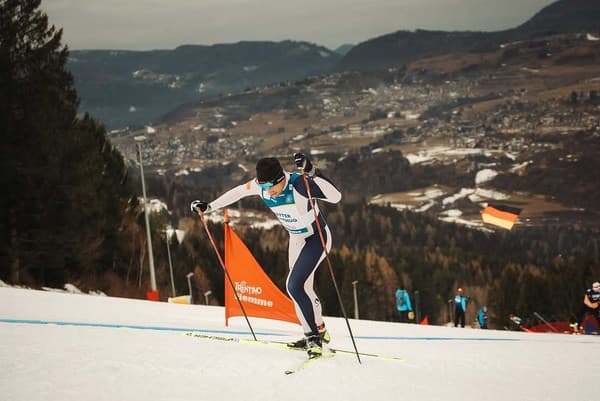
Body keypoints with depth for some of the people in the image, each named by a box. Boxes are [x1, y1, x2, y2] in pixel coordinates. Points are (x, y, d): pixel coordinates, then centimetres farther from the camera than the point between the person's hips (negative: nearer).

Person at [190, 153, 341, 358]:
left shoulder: (299, 184, -33)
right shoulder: (261, 185, -14)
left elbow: (335, 197, -43)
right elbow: (238, 192, 7)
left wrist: (313, 174, -54)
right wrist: (209, 206, 9)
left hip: (317, 238, -8)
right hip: (296, 239, 8)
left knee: (294, 285, -20)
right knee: (302, 288, 17)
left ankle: (313, 338, -11)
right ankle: (319, 330, 37)